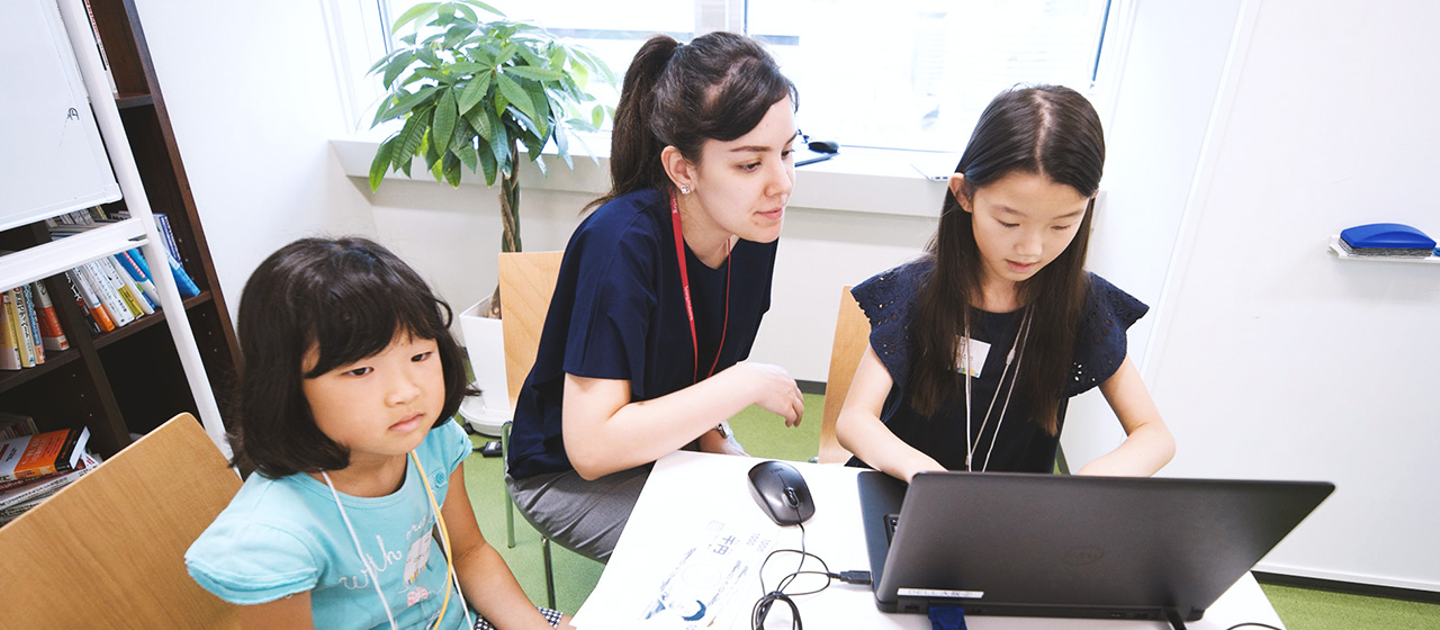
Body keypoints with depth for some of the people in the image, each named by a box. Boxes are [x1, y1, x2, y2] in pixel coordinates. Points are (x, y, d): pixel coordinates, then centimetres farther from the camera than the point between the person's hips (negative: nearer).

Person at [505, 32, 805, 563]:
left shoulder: (754, 227, -10)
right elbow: (590, 446, -32)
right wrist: (748, 384, -28)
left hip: (668, 442, 6)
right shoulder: (623, 242, -31)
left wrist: (715, 441, -10)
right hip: (566, 475, -6)